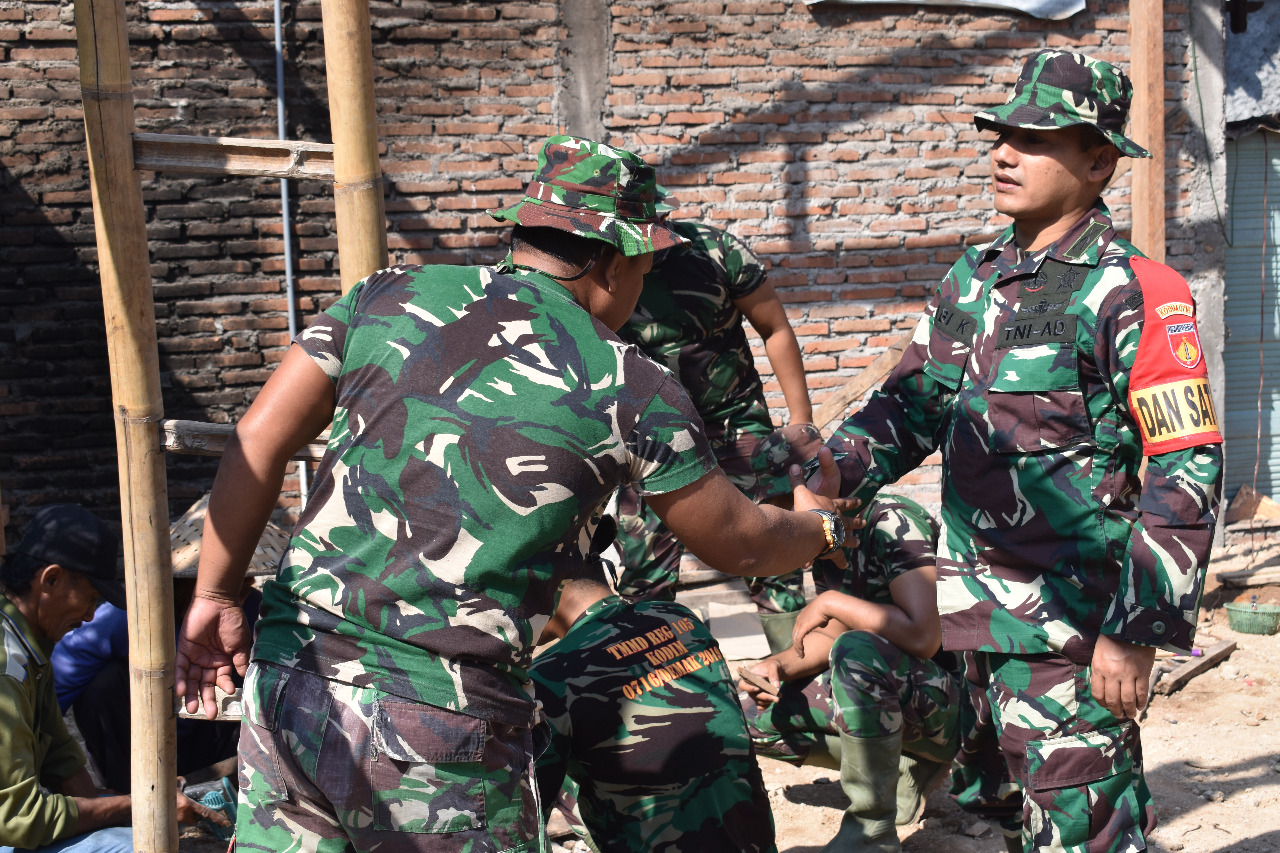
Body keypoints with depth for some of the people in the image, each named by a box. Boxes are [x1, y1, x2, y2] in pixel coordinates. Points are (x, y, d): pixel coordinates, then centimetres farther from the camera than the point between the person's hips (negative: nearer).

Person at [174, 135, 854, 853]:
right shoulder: (632, 390, -1)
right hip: (444, 730, -3)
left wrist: (216, 596, 13)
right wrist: (820, 525, 32)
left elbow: (257, 443, 4)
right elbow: (740, 545, 12)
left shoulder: (390, 297, 7)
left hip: (288, 682, 4)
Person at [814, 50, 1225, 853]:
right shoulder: (972, 280, 11)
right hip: (970, 608, 7)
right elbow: (908, 404, 16)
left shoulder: (1136, 295, -10)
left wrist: (1140, 631, -17)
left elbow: (1186, 475, -13)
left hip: (1070, 625, -7)